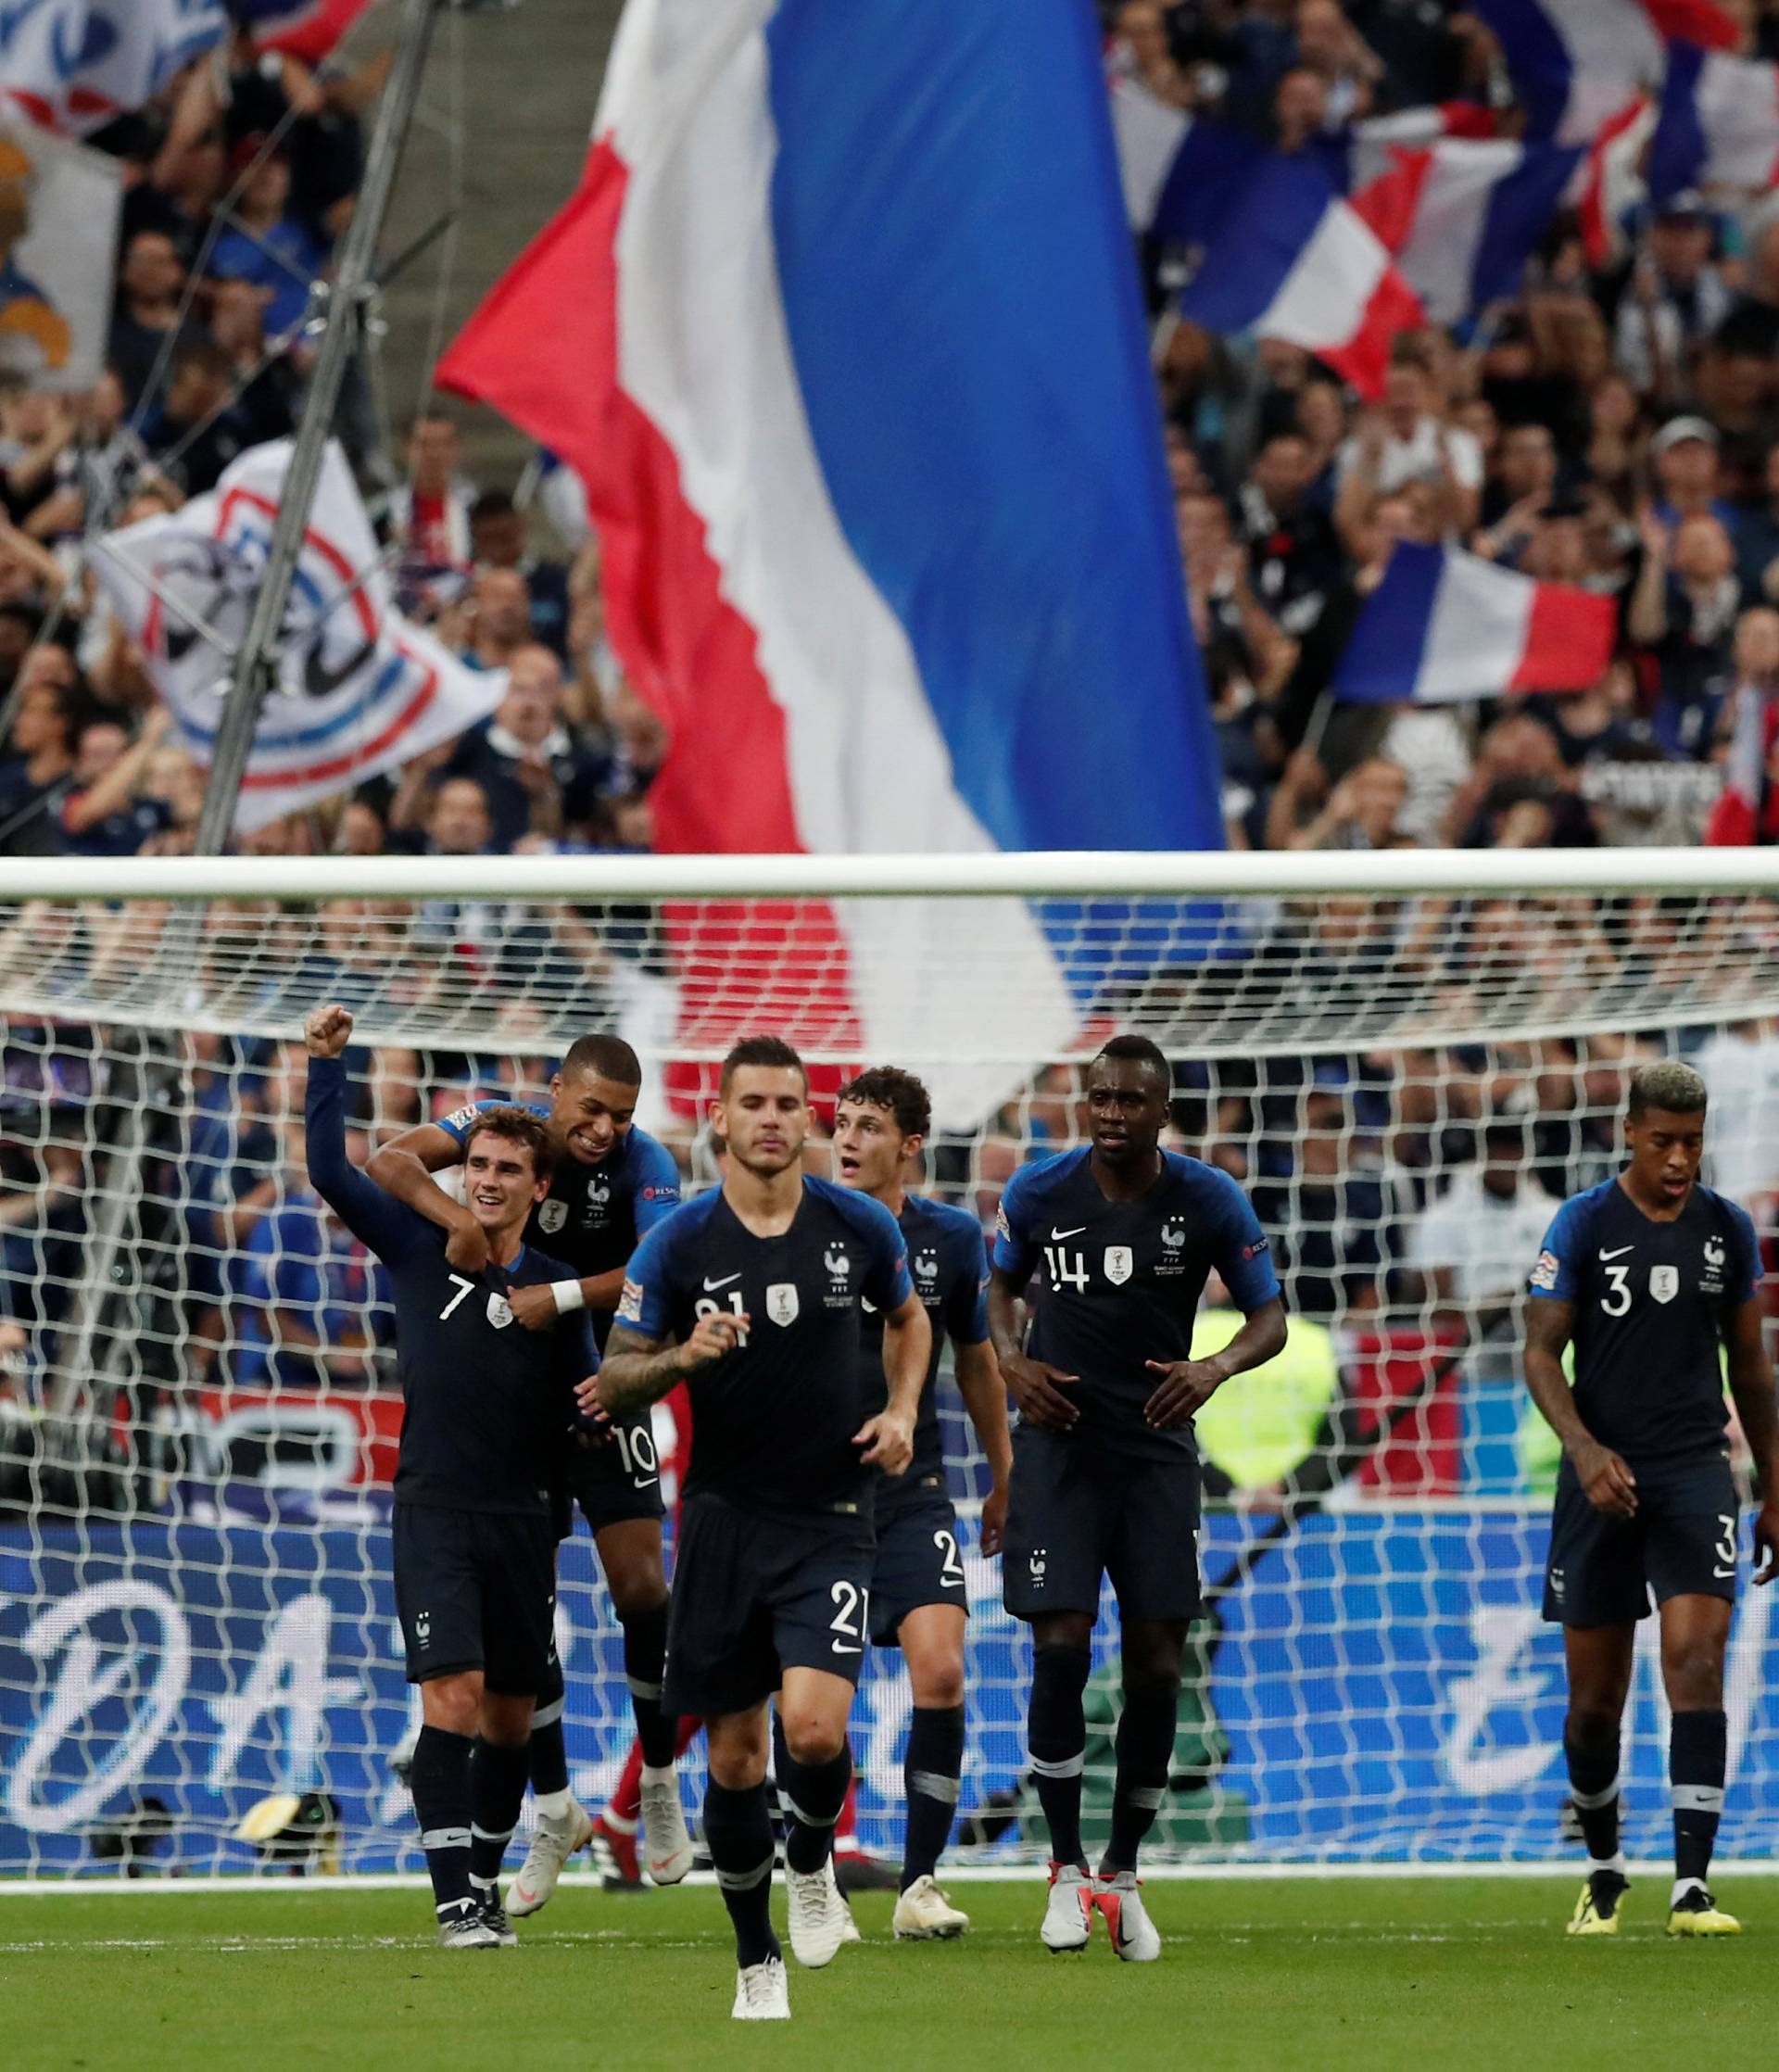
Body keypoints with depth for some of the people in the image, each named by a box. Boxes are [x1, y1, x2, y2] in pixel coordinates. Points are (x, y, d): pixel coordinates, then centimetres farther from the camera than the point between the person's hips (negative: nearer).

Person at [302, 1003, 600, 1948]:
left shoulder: (555, 1288, 3)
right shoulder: (417, 1249, 2)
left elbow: (583, 1406, 7)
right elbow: (329, 1170, 1)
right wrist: (327, 1061, -4)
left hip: (520, 1516, 2)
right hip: (433, 1511, -2)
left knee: (511, 1715, 8)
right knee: (452, 1693, -16)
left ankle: (485, 1879, 25)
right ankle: (455, 1900, -19)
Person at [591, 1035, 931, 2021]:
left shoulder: (859, 1226, -2)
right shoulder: (678, 1243, -6)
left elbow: (908, 1318, 19)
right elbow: (614, 1381, -1)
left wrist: (901, 1411, 2)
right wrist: (681, 1356, -21)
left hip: (830, 1521, -1)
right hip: (724, 1520, 1)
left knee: (815, 1725, -20)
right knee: (733, 1751, 4)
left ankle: (813, 1865, 13)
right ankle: (756, 1959, 21)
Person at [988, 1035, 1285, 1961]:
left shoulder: (1209, 1201, -5)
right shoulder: (1038, 1191, -3)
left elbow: (1270, 1318, 2)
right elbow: (1001, 1286, 14)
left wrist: (1216, 1367, -20)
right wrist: (1013, 1362, -6)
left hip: (1158, 1446, 1)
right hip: (1060, 1440, -1)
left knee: (1158, 1662, -1)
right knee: (1061, 1645, -11)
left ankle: (1124, 1872, 14)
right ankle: (1066, 1868, 4)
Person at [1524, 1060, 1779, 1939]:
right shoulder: (1583, 1224, -2)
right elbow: (1541, 1355, -3)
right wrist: (1585, 1450, -20)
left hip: (1695, 1472, 1)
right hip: (1604, 1477, -1)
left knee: (1696, 1663, -16)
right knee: (1595, 1696, 5)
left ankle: (1690, 1888, -19)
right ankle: (1604, 1872, 28)